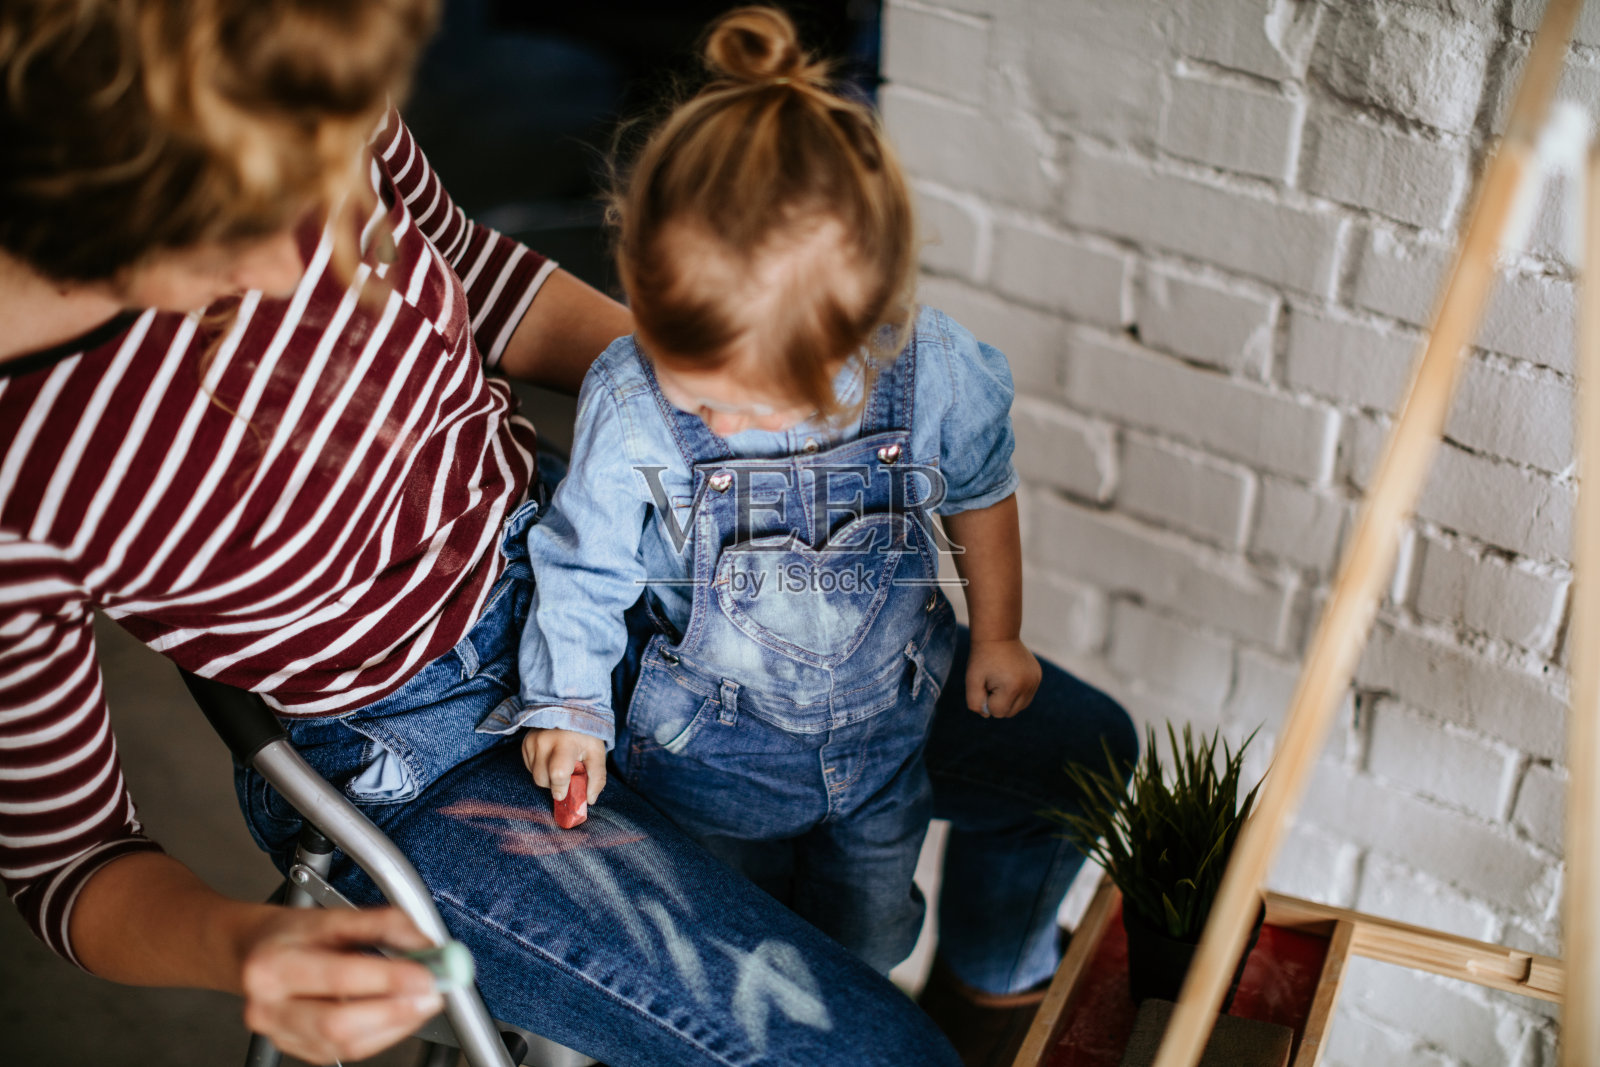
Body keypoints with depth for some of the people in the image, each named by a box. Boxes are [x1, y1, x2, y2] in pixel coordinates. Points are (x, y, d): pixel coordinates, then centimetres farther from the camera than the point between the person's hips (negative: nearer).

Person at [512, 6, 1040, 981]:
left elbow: (982, 493, -4)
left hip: (886, 727, 2)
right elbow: (585, 561, -13)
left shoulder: (937, 376, -26)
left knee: (870, 937, 26)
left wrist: (998, 634, 7)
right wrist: (568, 704, -14)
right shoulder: (626, 405, -30)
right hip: (708, 746, -1)